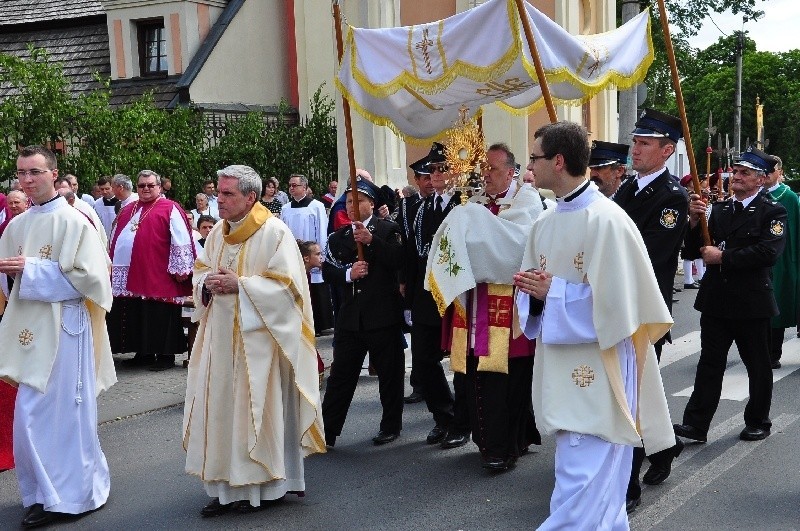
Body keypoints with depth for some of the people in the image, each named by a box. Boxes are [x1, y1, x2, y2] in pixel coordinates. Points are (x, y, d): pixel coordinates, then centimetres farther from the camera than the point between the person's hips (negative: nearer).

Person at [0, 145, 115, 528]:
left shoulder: (73, 222, -9)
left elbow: (87, 276, -16)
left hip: (63, 327, -7)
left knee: (58, 410, -4)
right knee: (33, 414, 11)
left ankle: (69, 494, 10)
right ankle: (49, 492, 25)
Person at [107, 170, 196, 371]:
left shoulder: (169, 209, -4)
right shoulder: (127, 211, 17)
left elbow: (181, 242, -9)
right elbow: (116, 240, 25)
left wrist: (180, 269, -12)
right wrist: (111, 264, 23)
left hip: (157, 277, -7)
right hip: (129, 277, 7)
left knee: (159, 318, -3)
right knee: (136, 317, 11)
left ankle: (166, 355, 6)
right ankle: (143, 353, 22)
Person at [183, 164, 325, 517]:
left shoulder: (275, 232, -11)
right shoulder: (217, 233, 10)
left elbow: (287, 285, -15)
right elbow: (200, 271, 17)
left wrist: (239, 284, -20)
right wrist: (207, 283, -7)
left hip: (257, 339, -6)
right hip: (220, 337, 7)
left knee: (256, 408, 0)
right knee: (220, 406, 7)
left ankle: (264, 485, 14)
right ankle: (226, 487, 16)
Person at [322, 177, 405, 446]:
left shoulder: (388, 230, 1)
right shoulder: (338, 237, 12)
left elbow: (398, 260, -13)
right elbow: (328, 271, 4)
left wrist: (371, 240, -23)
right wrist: (348, 273, -16)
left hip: (384, 313, -3)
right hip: (350, 315, 3)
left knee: (389, 372, 7)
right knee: (341, 374, 4)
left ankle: (391, 425, 22)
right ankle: (327, 431, 7)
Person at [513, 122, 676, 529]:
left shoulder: (607, 220, -15)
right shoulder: (544, 224, 10)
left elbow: (616, 304, -20)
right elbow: (534, 295, 15)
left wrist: (553, 291, -14)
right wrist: (536, 292, -8)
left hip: (598, 375, -8)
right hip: (564, 372, 8)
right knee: (599, 487, 19)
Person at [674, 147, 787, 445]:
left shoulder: (772, 212, -5)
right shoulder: (719, 210, 12)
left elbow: (768, 252, -21)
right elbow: (694, 251, 9)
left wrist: (723, 256, -18)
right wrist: (695, 221, -8)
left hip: (752, 302, -4)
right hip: (716, 299, 4)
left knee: (757, 365, 10)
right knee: (709, 363, 5)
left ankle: (758, 422, 26)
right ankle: (696, 424, 6)